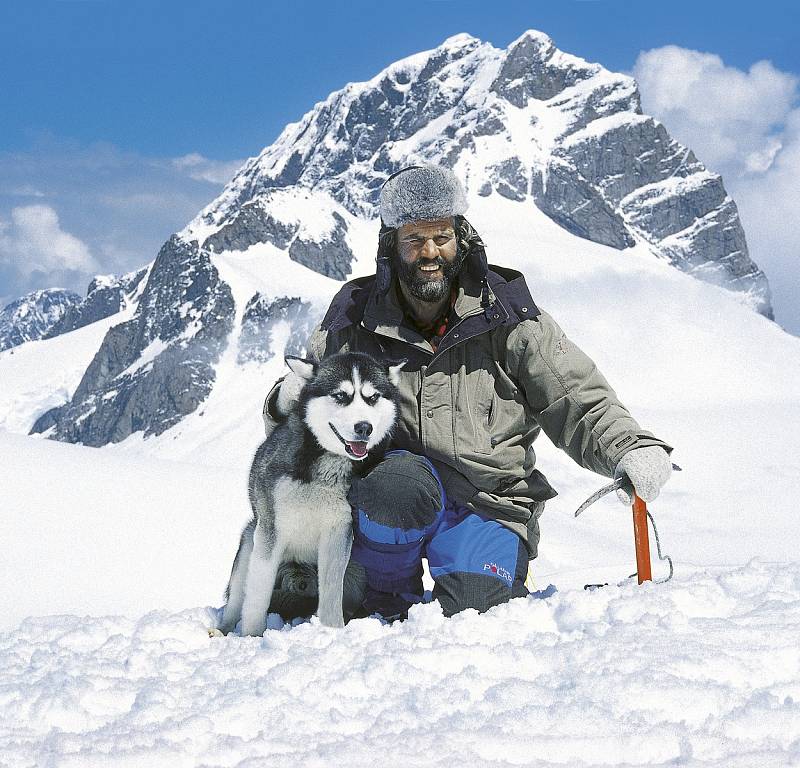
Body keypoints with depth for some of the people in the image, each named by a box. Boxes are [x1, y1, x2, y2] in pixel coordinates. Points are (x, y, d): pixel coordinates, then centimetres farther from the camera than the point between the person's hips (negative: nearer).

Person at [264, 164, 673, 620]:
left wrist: (630, 449, -22)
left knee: (473, 603, -26)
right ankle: (387, 603, -7)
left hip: (489, 503, 0)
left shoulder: (506, 320, -2)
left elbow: (578, 403, -3)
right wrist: (287, 400, -11)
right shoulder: (357, 322, 1)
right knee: (397, 482, -36)